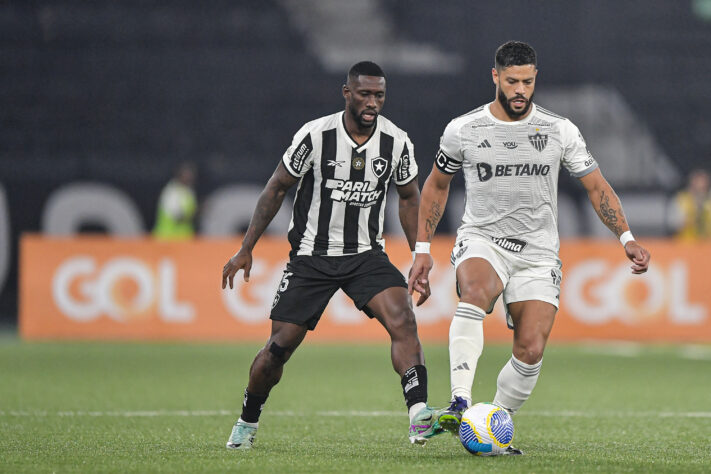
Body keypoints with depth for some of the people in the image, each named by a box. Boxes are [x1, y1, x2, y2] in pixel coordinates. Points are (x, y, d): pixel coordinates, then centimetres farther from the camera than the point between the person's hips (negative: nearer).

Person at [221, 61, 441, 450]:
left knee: (402, 319, -24)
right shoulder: (315, 136, -14)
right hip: (311, 256, -2)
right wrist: (246, 249, -2)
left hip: (366, 255, 2)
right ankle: (246, 424, 24)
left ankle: (420, 417, -30)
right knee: (280, 346, 0)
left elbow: (410, 200, 11)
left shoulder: (397, 142, -6)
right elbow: (277, 188, -2)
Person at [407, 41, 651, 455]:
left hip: (538, 253, 2)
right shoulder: (463, 130, -1)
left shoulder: (560, 131, -1)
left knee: (531, 351, -12)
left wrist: (626, 237, -5)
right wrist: (423, 249, 10)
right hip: (481, 240, -2)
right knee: (475, 292, -36)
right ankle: (460, 405, -43)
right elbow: (437, 186, 14)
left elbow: (597, 187, 7)